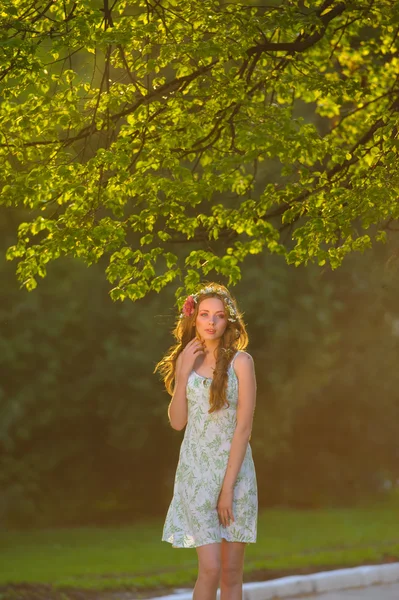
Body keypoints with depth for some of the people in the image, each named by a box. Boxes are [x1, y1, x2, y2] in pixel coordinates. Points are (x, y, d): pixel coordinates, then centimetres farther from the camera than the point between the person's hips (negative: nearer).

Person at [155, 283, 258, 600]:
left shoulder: (240, 361, -4)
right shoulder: (186, 361, 7)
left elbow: (243, 427, -8)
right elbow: (177, 421, 2)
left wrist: (228, 486, -13)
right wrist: (183, 374, -8)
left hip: (235, 469, -1)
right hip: (196, 471, 1)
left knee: (232, 573, 2)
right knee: (211, 568, -11)